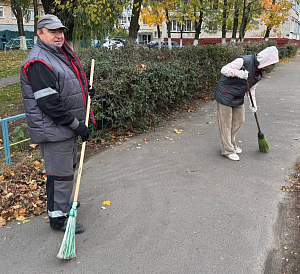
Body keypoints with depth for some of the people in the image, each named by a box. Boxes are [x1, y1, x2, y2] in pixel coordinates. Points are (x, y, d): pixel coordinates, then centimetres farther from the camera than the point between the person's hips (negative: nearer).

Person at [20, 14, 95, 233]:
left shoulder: (62, 54, 13)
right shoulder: (38, 62, -19)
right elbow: (49, 103, -25)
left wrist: (84, 92, 15)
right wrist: (76, 124, -21)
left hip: (68, 126, 10)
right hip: (53, 130, -10)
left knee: (69, 166, 23)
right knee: (60, 173, -2)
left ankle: (63, 200, 42)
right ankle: (58, 216, 12)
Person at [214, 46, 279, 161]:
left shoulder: (259, 73, 4)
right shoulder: (244, 61, -22)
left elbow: (252, 88, 13)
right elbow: (224, 69, -25)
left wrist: (253, 103, 1)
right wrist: (237, 73, -43)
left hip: (238, 98, 8)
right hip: (225, 95, -8)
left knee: (239, 121, 15)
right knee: (226, 123, -1)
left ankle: (231, 144, 34)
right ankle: (228, 150, 10)